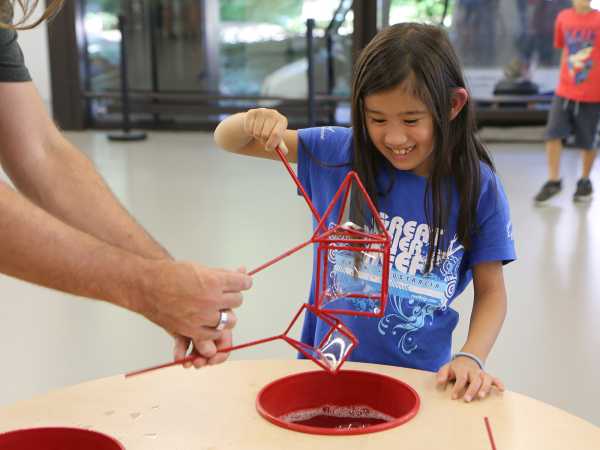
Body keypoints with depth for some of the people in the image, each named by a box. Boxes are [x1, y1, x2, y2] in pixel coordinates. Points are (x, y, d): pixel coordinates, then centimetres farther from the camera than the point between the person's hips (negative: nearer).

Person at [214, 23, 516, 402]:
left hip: (421, 379, 1)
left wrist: (471, 358, -16)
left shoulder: (478, 188, -7)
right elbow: (228, 141, 0)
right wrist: (253, 123, -23)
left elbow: (491, 290, 1)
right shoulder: (341, 152, -6)